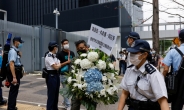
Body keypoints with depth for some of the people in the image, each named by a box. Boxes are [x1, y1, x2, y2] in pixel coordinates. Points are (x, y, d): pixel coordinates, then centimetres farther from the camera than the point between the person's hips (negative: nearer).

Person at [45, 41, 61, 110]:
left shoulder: (54, 56, 14)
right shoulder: (49, 56, -15)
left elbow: (59, 65, 10)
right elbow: (56, 67, -19)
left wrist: (58, 65, -12)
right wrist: (59, 64, 1)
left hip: (56, 75, 9)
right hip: (51, 76, -9)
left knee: (56, 94, 16)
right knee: (51, 95, -1)